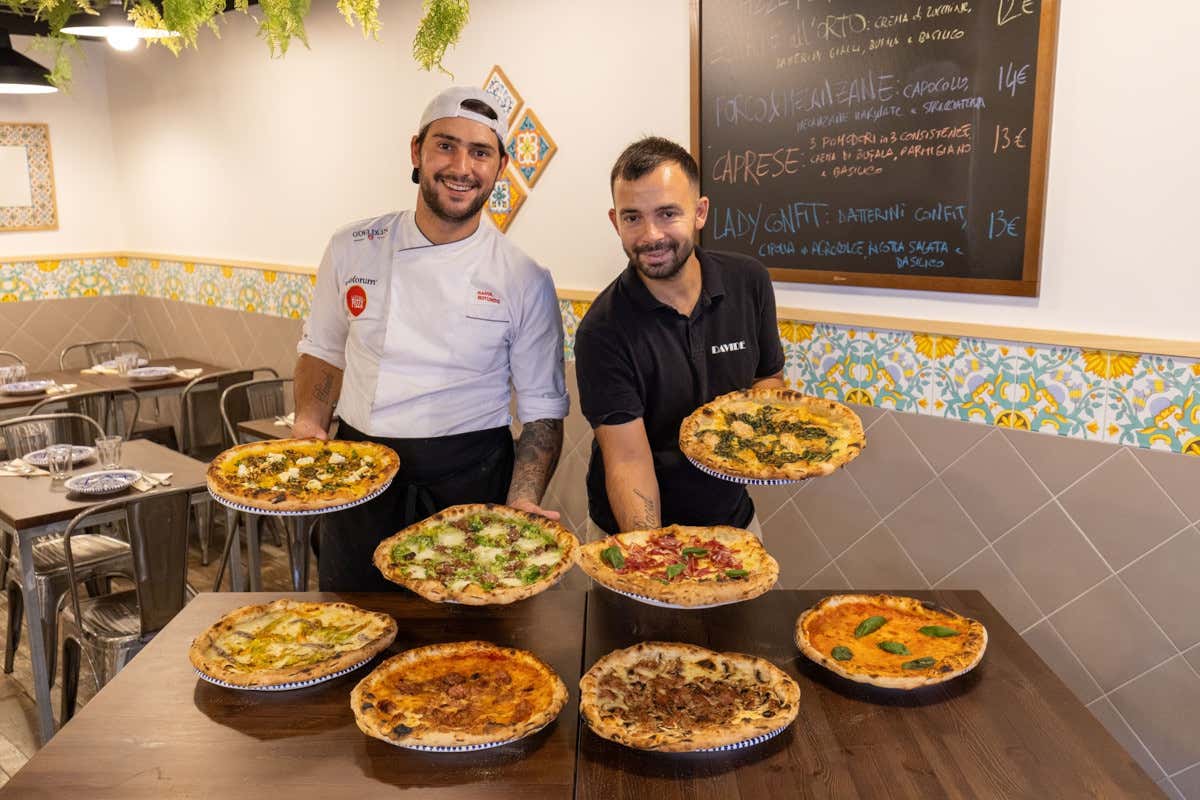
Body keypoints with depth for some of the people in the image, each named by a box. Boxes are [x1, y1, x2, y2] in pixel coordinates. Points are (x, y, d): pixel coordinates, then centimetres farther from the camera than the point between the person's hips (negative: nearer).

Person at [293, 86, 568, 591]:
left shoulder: (526, 281, -7)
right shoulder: (353, 248, -1)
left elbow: (542, 412, -3)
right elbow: (324, 352, 13)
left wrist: (520, 504, -16)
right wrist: (308, 429, -4)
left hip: (469, 484, -2)